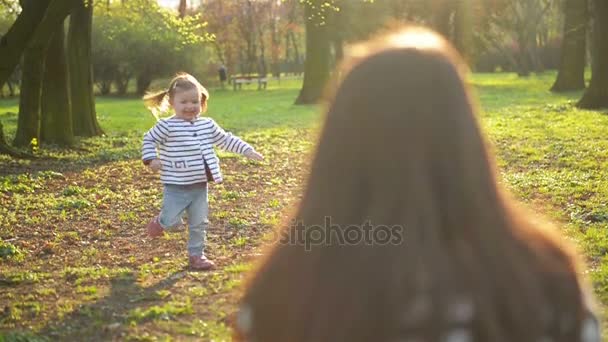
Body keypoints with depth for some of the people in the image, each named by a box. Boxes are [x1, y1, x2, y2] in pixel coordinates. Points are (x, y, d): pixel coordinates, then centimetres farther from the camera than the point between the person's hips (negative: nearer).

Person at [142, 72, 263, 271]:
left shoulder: (208, 125, 7)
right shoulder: (167, 126, -8)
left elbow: (225, 140, 16)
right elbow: (149, 139, -2)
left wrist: (246, 150, 10)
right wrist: (151, 159, -16)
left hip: (200, 186, 5)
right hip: (176, 186, -4)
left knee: (199, 223, 9)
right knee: (172, 221, -5)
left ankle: (196, 255, 22)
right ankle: (160, 223, 30)